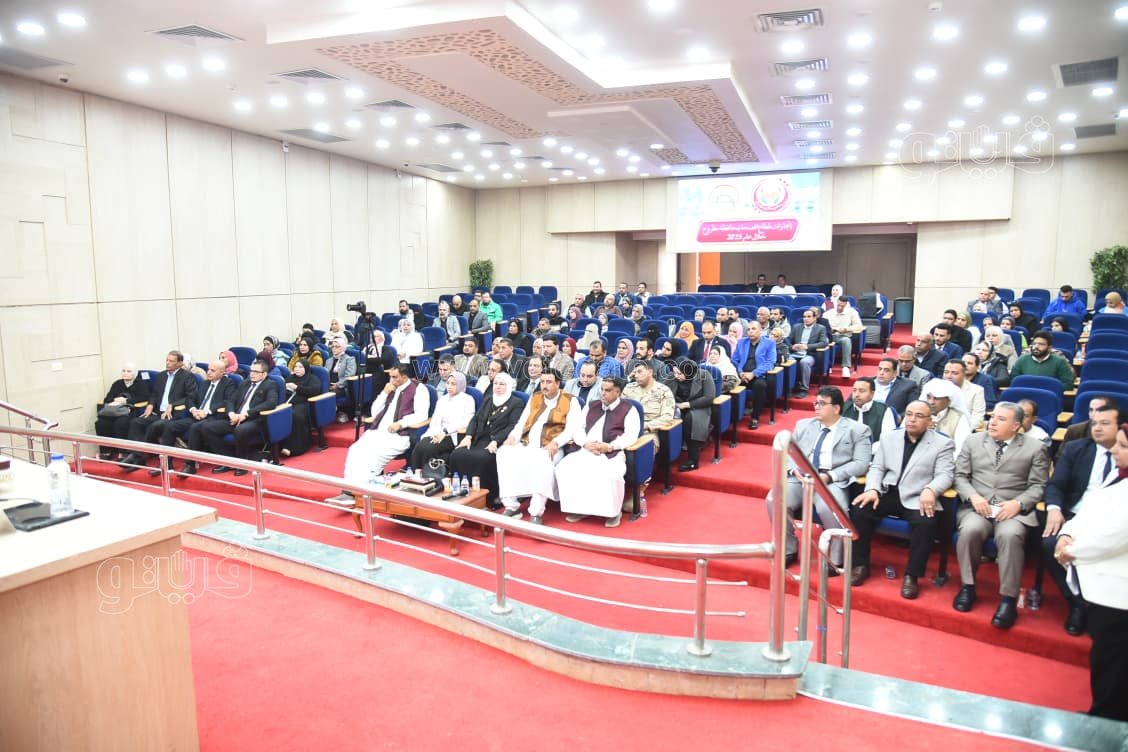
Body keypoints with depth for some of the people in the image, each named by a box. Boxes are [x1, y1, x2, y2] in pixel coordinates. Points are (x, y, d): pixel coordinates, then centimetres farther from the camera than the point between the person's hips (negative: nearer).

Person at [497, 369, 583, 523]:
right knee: (504, 453, -23)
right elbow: (522, 421, 16)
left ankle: (536, 513, -32)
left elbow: (572, 428, -6)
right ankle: (512, 507, -20)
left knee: (542, 462, -38)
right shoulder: (534, 398, 20)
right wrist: (513, 435, -4)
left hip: (550, 448, -5)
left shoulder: (570, 401, 3)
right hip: (526, 444, 5)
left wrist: (555, 443, -22)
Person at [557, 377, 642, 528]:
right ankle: (579, 508, -7)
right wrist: (585, 443, -7)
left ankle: (613, 512, -11)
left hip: (612, 453, -4)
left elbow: (631, 435, -6)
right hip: (586, 450, 5)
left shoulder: (629, 410, 7)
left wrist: (609, 446, -18)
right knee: (564, 467, -21)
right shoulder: (591, 406, 22)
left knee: (610, 475, -35)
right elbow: (578, 428, 15)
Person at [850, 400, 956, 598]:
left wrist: (930, 490, -28)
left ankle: (911, 575, -16)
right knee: (858, 510, -23)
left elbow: (945, 474, -6)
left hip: (917, 498, -3)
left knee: (926, 522, -34)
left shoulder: (942, 443, 5)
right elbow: (876, 467, 11)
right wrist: (872, 489, -9)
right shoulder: (890, 437, 15)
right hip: (887, 493, 3)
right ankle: (860, 565, -6)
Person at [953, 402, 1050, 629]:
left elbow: (1038, 486, 4)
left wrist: (1018, 503, -14)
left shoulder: (1034, 448, 10)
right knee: (970, 530, -32)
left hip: (1013, 510, -1)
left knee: (1010, 535, -35)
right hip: (977, 507, 2)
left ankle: (1008, 599, -23)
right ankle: (967, 587, -13)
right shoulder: (973, 442, 15)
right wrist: (973, 496, -8)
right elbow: (960, 476, 11)